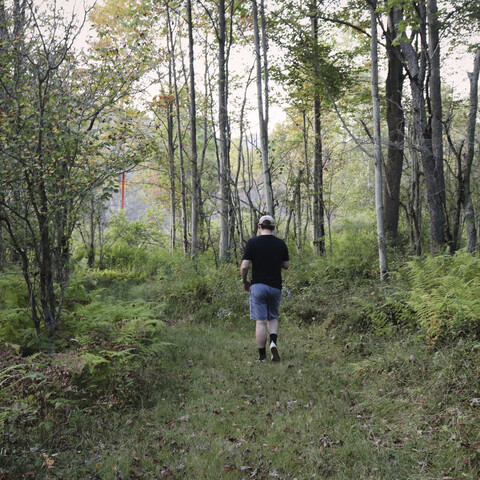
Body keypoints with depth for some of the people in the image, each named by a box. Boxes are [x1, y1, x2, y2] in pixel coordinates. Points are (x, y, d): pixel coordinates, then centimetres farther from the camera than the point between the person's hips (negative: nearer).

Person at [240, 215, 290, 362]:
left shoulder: (252, 242, -6)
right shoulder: (280, 243, 2)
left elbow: (244, 266, -10)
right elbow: (287, 265, 7)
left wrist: (245, 281, 6)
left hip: (258, 285, -2)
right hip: (275, 287, 2)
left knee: (260, 322, 1)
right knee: (273, 318, 19)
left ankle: (262, 356, 4)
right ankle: (273, 341, -7)